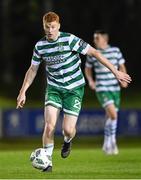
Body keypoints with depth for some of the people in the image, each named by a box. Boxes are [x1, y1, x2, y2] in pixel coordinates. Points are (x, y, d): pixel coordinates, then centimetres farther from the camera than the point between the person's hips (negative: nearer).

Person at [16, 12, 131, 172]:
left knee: (68, 129, -9)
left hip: (74, 88, -3)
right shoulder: (40, 46, -3)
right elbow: (32, 69, 11)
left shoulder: (70, 40, -17)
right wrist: (23, 92, 10)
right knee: (49, 125, -15)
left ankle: (67, 141, 30)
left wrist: (115, 72, -15)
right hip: (54, 88, 3)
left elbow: (94, 53, -13)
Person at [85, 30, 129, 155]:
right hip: (102, 89, -3)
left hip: (115, 88, 3)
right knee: (113, 114, -21)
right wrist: (90, 81, -2)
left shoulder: (116, 51, 2)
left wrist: (123, 80, -5)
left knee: (110, 117, 9)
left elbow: (122, 67, 12)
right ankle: (112, 142, -5)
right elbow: (88, 69, 15)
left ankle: (107, 144, 26)